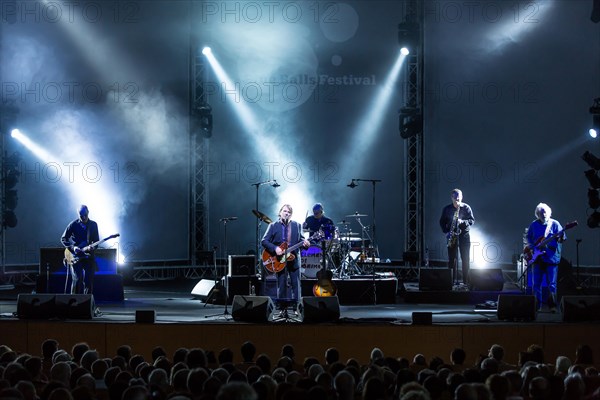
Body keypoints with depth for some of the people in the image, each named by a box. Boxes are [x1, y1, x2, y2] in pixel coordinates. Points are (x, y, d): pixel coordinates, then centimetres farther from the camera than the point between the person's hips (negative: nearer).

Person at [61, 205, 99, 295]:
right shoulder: (73, 225, -2)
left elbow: (96, 240, 11)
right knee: (77, 280, -14)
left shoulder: (93, 225, 7)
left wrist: (92, 247, -12)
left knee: (89, 281, -1)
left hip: (88, 256, 3)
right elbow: (63, 239, 3)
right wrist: (73, 248, -13)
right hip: (75, 257, -3)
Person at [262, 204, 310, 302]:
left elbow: (300, 239, 9)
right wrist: (275, 248, -16)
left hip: (294, 259, 2)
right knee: (282, 286, 1)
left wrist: (304, 243, -14)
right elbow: (264, 241, -2)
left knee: (296, 285, 0)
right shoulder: (273, 226, 3)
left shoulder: (297, 226, 9)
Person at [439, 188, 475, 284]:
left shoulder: (466, 208, 2)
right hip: (452, 236, 1)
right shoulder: (447, 209, 6)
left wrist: (462, 222, -17)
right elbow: (442, 222, 10)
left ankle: (466, 281, 2)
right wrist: (446, 232, -4)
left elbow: (472, 220, 1)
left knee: (465, 259, -2)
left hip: (464, 234, -1)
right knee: (452, 259, -1)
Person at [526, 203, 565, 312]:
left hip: (551, 257, -3)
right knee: (536, 284, 4)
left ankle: (552, 305, 1)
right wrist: (530, 245, 1)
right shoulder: (534, 225, 9)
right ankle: (537, 306, 11)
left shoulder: (554, 224, 0)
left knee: (551, 284, -5)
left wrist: (561, 238, -28)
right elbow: (529, 237, 20)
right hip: (537, 257, 3)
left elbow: (562, 238, -5)